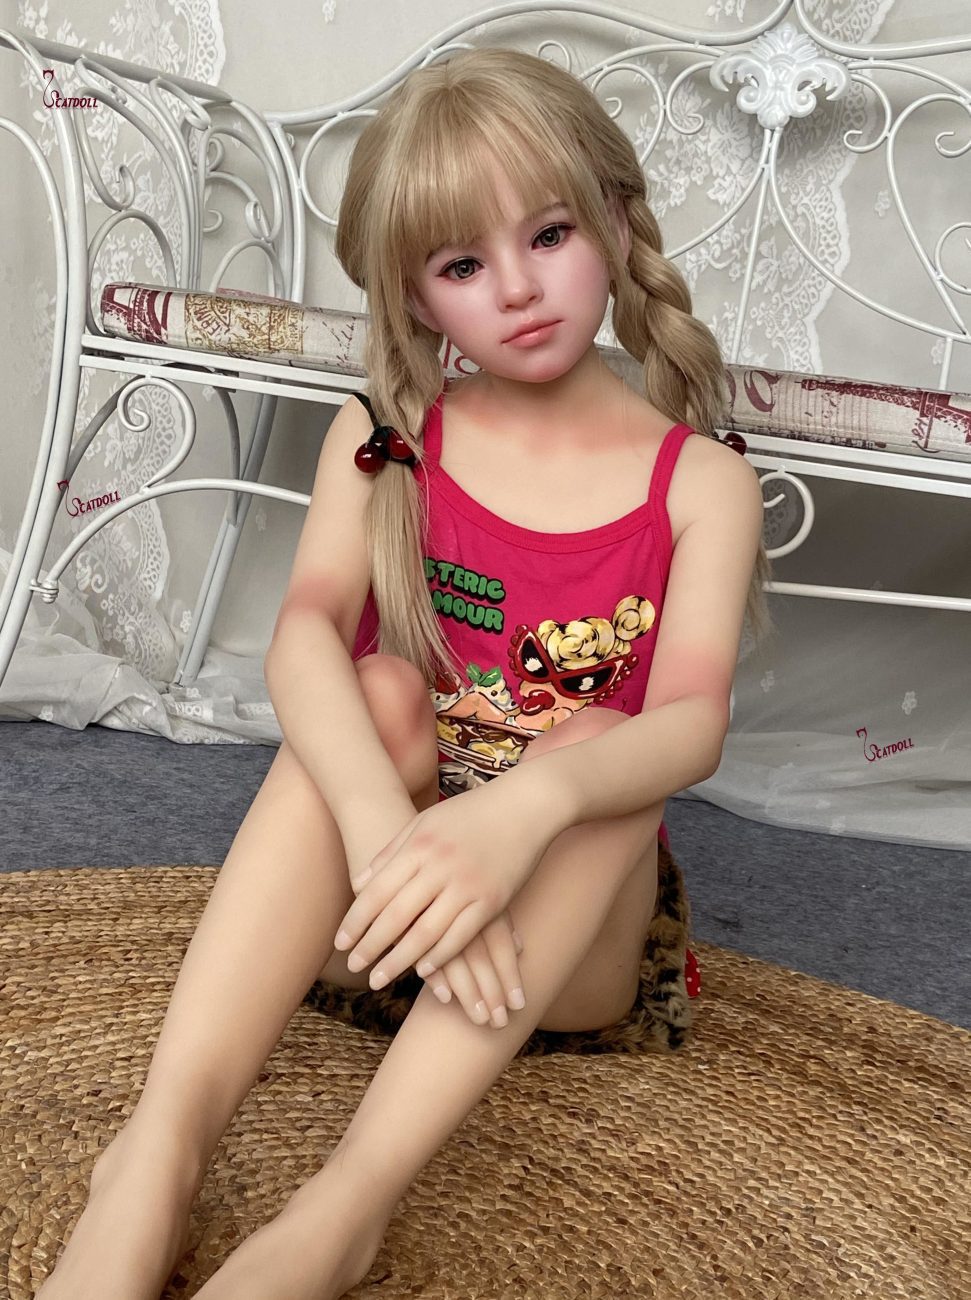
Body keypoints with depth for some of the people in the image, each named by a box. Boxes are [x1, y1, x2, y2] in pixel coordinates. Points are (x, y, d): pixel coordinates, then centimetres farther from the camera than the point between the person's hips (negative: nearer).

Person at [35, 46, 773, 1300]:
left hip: (569, 931, 0)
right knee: (382, 692, -26)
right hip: (372, 908, 1)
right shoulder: (383, 441, 1)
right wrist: (386, 828, -37)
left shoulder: (700, 482, -3)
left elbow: (692, 722, -19)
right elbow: (304, 635, -17)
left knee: (592, 743, -29)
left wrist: (524, 808, -41)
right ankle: (161, 1149, -37)